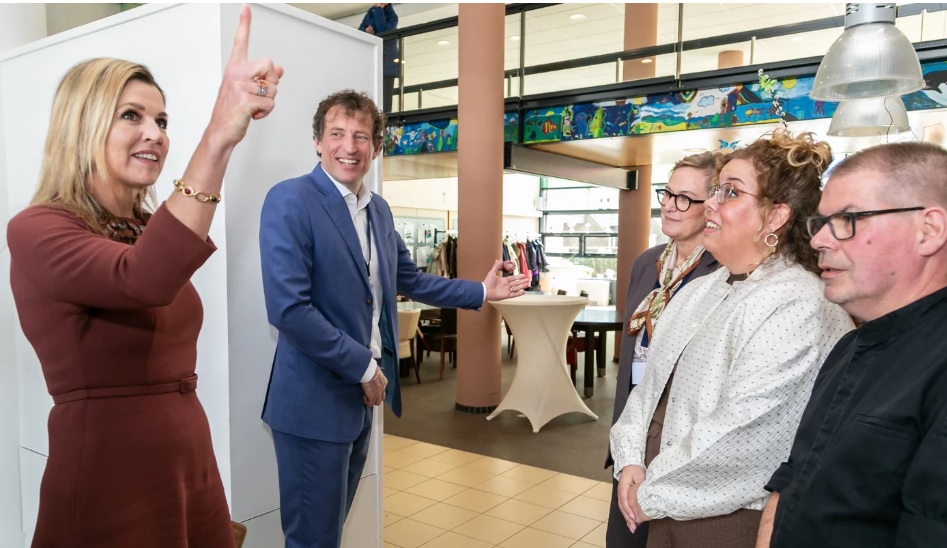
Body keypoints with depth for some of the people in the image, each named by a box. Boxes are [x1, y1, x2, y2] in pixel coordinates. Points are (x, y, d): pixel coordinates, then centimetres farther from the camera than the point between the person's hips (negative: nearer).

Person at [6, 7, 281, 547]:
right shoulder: (36, 229, -14)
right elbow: (142, 281, -35)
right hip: (108, 481, -7)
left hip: (193, 465, 7)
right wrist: (217, 136, -41)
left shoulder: (148, 229, 9)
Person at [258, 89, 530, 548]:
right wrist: (364, 366, -17)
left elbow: (410, 281, 20)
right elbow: (288, 308, -23)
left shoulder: (378, 209, 8)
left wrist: (482, 292, 19)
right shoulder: (290, 200, -16)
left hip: (360, 392, 7)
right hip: (316, 399, -7)